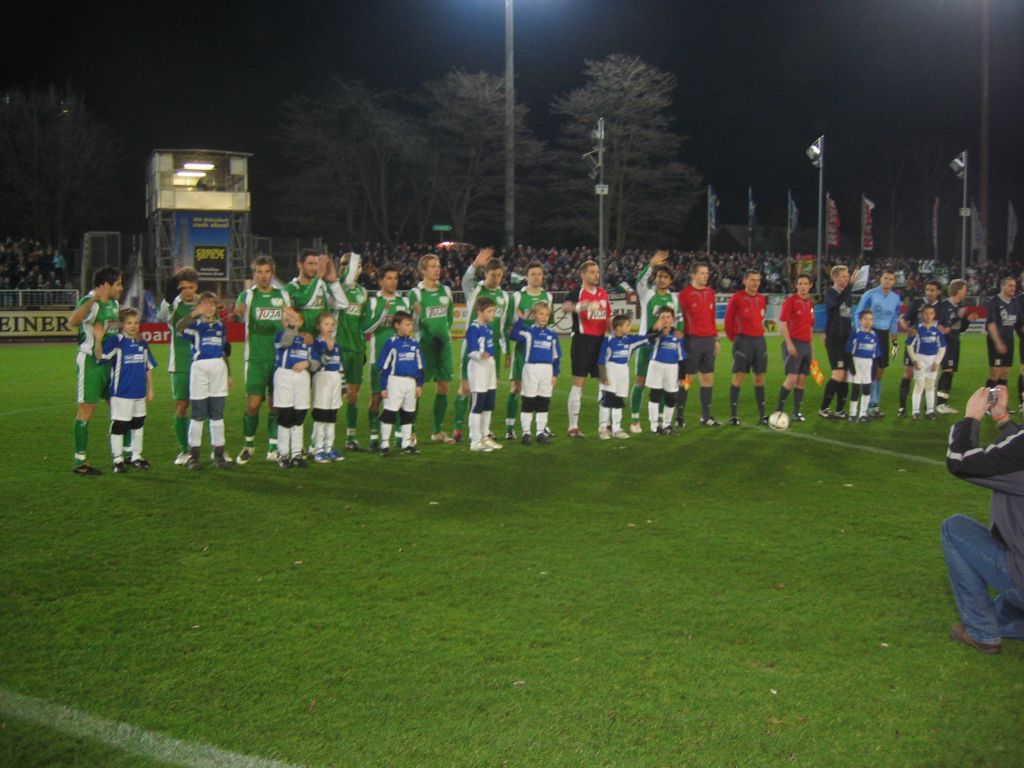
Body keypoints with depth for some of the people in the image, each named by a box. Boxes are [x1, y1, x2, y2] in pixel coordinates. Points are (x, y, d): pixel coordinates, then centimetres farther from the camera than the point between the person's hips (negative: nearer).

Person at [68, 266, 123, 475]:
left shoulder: (114, 304, 11)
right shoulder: (91, 303, -16)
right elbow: (71, 322, -37)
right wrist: (92, 300, -48)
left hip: (109, 362, 9)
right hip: (91, 362, -9)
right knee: (86, 411, -5)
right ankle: (79, 462, 1)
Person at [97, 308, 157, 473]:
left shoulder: (142, 343, 7)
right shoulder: (115, 341, -9)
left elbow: (148, 367, 13)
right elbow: (100, 356, -24)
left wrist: (150, 389, 13)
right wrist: (98, 340, -40)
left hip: (139, 393, 6)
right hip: (121, 392, -6)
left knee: (138, 424, 16)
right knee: (118, 426, 2)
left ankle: (136, 456, 29)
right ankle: (118, 459, 12)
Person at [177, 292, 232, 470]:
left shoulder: (220, 326, 15)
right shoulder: (195, 325, 1)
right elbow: (179, 327, -22)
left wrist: (229, 374, 21)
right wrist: (195, 313, -35)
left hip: (219, 369, 4)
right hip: (199, 369, -4)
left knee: (217, 415, 9)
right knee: (198, 416, 1)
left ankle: (219, 455, 15)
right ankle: (193, 456, 9)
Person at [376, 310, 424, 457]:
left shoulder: (414, 343, 6)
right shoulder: (391, 343, -8)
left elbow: (420, 366, 13)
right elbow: (384, 366, -6)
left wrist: (420, 384, 9)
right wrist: (383, 387, -8)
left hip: (411, 382, 5)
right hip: (395, 381, -5)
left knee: (408, 414, 13)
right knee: (389, 412, -3)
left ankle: (406, 443, 23)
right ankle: (385, 444, 4)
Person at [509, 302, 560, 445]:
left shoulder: (552, 334, 8)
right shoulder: (528, 331, -1)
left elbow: (556, 356, 11)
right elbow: (514, 334, -21)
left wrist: (555, 374, 6)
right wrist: (522, 319, -19)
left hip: (547, 370, 3)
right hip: (530, 369, -3)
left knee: (544, 404, 9)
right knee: (528, 403, 2)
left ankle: (541, 432, 19)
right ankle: (526, 433, 10)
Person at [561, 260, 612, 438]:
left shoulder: (603, 293, 12)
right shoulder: (578, 292, -7)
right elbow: (565, 307, -29)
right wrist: (585, 305, -47)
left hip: (600, 341, 6)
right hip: (582, 341, -6)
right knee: (578, 384, -4)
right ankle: (573, 426, 1)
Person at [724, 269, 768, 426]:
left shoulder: (762, 299, 9)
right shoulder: (736, 298, -7)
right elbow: (728, 320, -2)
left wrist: (759, 330, 14)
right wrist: (733, 338, 3)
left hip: (759, 340, 5)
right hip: (743, 341, -5)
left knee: (759, 377, 7)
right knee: (739, 377, -6)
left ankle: (762, 415, 13)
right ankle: (733, 415, -2)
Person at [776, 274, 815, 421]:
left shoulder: (810, 304, 15)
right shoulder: (790, 301, -6)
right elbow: (782, 323, -12)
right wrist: (789, 343, -19)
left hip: (806, 344, 7)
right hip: (794, 343, -7)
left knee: (802, 379, 6)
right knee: (792, 378, -12)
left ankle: (796, 412, 12)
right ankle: (779, 410, -5)